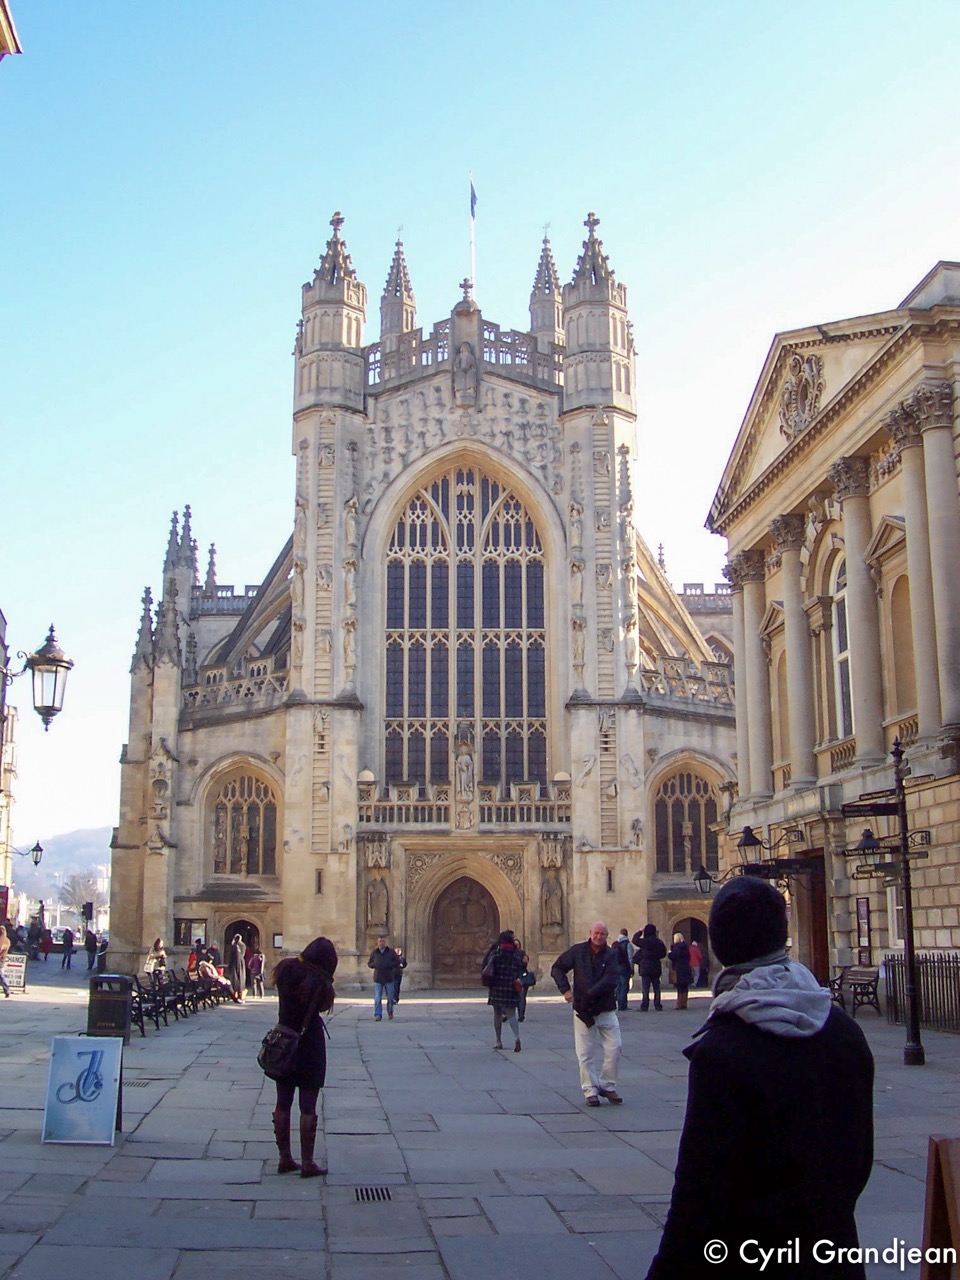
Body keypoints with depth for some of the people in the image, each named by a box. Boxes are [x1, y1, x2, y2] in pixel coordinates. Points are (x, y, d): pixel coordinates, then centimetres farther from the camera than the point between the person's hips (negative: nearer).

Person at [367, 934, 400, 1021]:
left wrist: (388, 965, -17)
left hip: (389, 978, 0)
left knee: (390, 998, 9)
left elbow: (397, 963, 0)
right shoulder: (374, 952, 5)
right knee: (377, 998, -9)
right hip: (378, 979, 0)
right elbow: (369, 963, 12)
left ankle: (390, 1012, 31)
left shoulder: (391, 951, 1)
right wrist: (374, 965, -11)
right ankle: (378, 1015, -6)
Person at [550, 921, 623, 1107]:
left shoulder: (611, 955, -1)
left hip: (607, 1010, 1)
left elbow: (610, 980, -14)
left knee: (614, 1049, -1)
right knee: (585, 1054, 0)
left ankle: (608, 1086, 16)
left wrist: (590, 994, -22)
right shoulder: (578, 951, 0)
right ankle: (590, 1091, 9)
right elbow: (557, 969, 5)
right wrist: (565, 990, -8)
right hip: (583, 1010, -1)